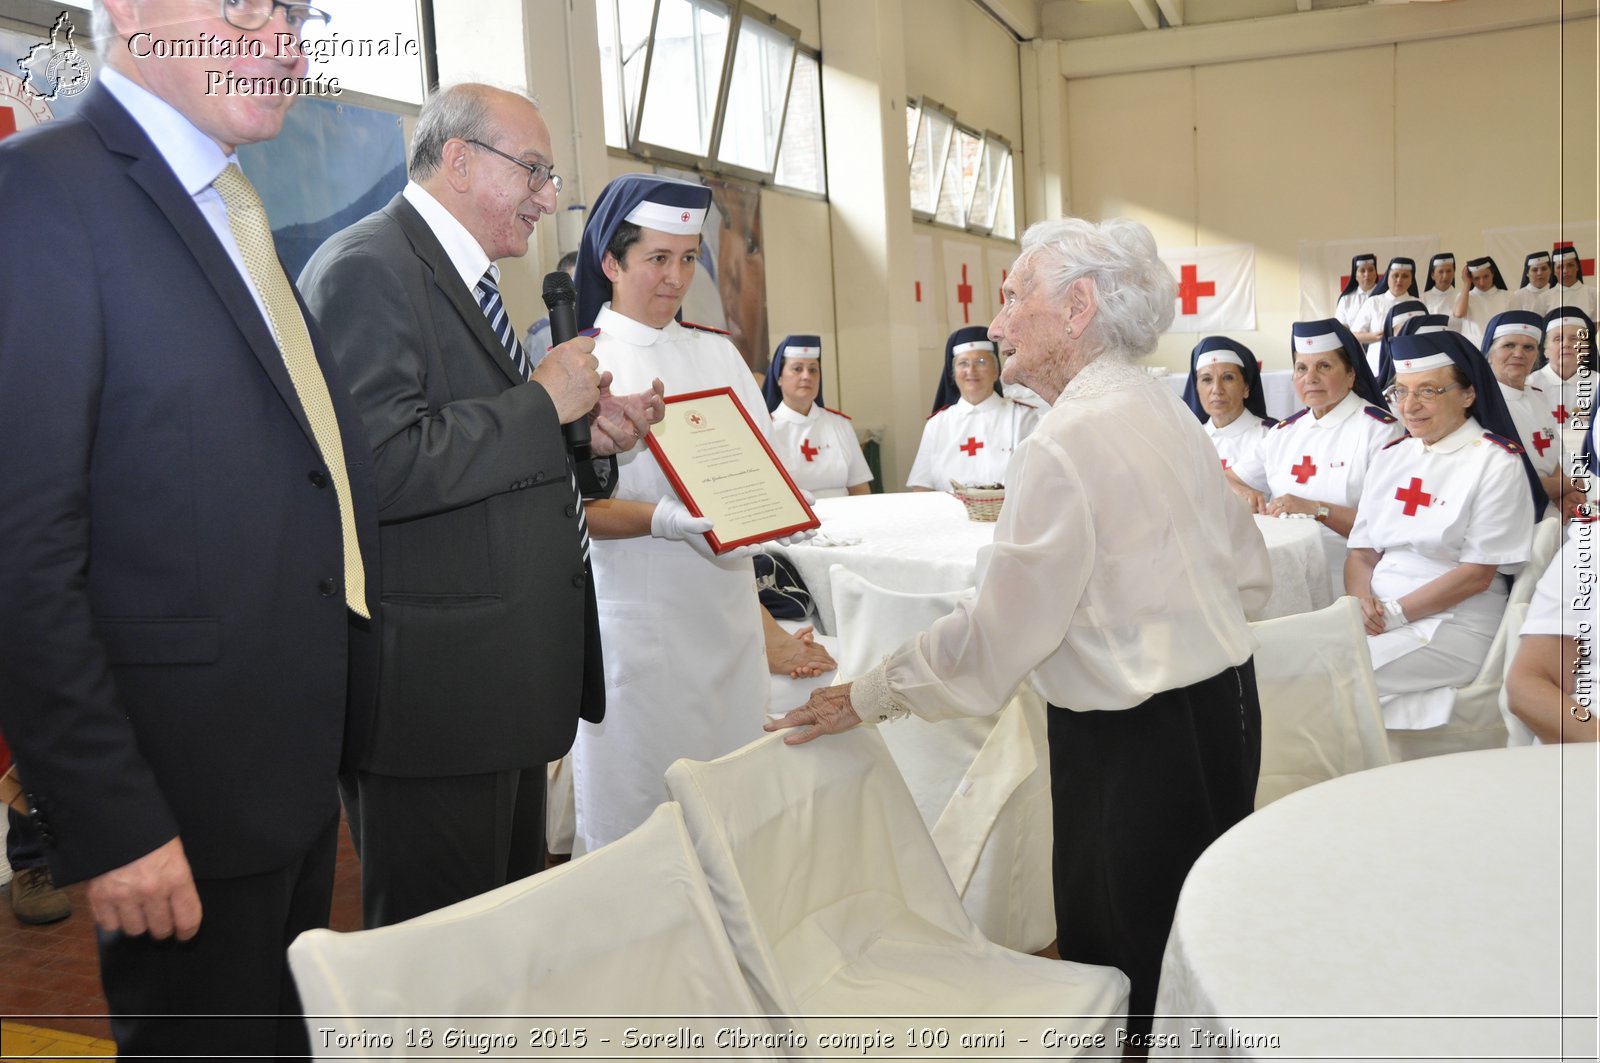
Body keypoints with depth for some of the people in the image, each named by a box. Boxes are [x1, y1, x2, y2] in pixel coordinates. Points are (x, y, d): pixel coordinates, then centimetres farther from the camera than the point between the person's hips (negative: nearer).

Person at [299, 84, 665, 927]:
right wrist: (543, 401, -18)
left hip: (505, 688, 10)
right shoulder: (368, 268, -14)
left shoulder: (469, 282, 17)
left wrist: (589, 441, 5)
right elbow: (378, 469, -27)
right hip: (432, 692, -10)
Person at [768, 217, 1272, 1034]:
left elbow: (994, 636, -19)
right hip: (1224, 700, 9)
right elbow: (1250, 578, 12)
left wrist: (865, 698, -10)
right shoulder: (1169, 412, 5)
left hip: (1131, 744, -9)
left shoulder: (1066, 442, -21)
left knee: (1120, 974, 7)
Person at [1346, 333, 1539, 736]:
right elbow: (1362, 552, 11)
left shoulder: (1497, 463, -4)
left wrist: (1393, 613, -15)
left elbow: (1477, 574, -10)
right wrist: (1362, 601, -10)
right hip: (1378, 618, 6)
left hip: (1454, 625, -6)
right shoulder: (1390, 457, 14)